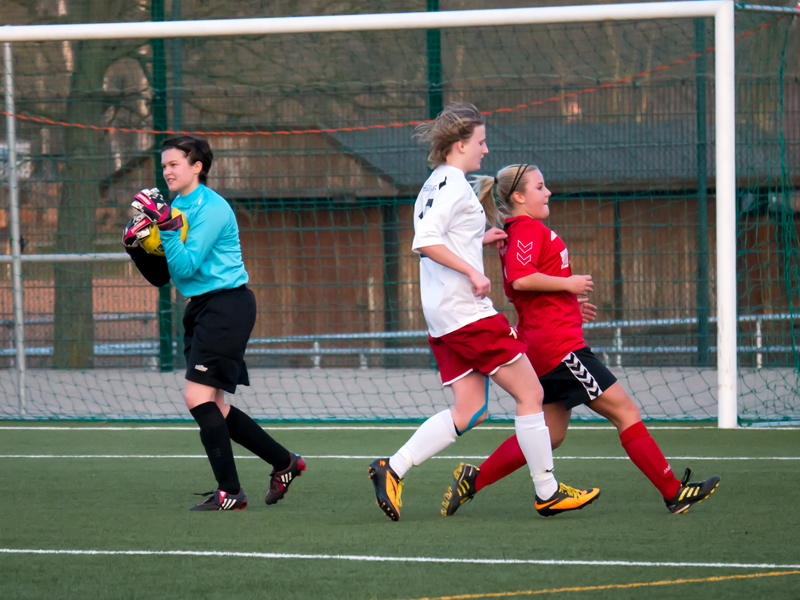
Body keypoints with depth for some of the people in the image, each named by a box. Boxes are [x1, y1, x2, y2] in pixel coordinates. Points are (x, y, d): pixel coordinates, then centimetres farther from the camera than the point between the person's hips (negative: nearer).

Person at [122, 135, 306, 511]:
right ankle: (284, 462, 23)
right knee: (213, 408, 10)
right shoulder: (177, 207, 12)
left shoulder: (211, 209, -14)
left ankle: (229, 492, -10)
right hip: (202, 307, 10)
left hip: (227, 306, -10)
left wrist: (167, 226, -26)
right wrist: (137, 246, -4)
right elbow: (161, 276, 12)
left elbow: (185, 266, -20)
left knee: (198, 397, -15)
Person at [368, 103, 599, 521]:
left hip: (443, 315, 10)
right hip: (467, 311, -10)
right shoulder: (453, 184, -12)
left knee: (468, 411, 7)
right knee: (530, 393, -2)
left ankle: (392, 469, -2)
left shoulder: (436, 185, 18)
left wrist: (479, 240, 22)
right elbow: (424, 242, -23)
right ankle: (547, 493, 2)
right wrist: (472, 271, -23)